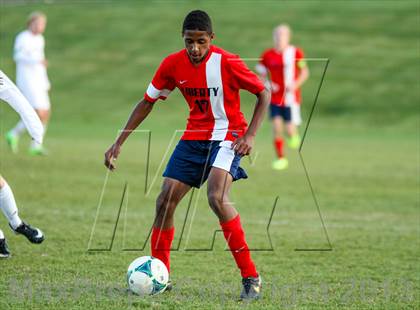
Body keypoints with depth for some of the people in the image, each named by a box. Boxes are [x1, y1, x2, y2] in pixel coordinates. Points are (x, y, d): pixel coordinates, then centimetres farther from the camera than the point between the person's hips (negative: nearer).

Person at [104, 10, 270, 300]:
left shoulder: (228, 63, -19)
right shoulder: (173, 64, -6)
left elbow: (264, 94, -8)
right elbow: (147, 102, 6)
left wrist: (250, 136, -18)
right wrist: (119, 143, 3)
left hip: (227, 137, -6)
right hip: (194, 136, 6)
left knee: (217, 198, -28)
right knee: (165, 201, -2)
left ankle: (251, 277, -21)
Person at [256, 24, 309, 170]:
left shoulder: (295, 53, -4)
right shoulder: (267, 55, 2)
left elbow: (304, 72, 1)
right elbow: (261, 74, 10)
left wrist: (296, 85, -14)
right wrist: (268, 84, -10)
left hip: (291, 97, -2)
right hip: (274, 98, 2)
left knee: (290, 130, -6)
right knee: (276, 127, -6)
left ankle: (294, 135, 32)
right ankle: (281, 158, 7)